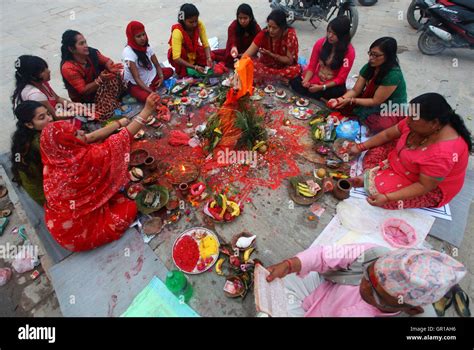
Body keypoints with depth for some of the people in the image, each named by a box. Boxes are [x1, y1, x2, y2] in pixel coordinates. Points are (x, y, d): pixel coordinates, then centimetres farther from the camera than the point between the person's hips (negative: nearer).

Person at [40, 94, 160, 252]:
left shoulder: (56, 156, -11)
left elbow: (91, 138, -1)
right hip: (77, 229, -7)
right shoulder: (86, 158, -31)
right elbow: (124, 137, -27)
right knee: (130, 207, 4)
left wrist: (120, 122, 2)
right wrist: (148, 109, -25)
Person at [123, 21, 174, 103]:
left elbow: (157, 65, 1)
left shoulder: (147, 47, -3)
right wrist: (151, 92, -38)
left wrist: (161, 77, -21)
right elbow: (136, 78, -29)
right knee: (146, 97, -36)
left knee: (169, 71, 2)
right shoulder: (128, 52, -24)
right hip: (135, 84, -7)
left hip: (148, 76, 7)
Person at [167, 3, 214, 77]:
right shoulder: (177, 32, -33)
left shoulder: (199, 24, -20)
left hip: (194, 52, 4)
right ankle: (182, 71, -13)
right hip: (181, 58, -4)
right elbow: (176, 58, -39)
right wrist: (195, 67, -47)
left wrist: (208, 58, -39)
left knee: (211, 55, -19)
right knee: (182, 50, -36)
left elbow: (206, 44, -19)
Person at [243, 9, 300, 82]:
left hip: (284, 67, -1)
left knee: (296, 70, -34)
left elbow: (290, 61, -18)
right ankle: (282, 79, -22)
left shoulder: (290, 34, -20)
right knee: (251, 66, -30)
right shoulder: (263, 34, -17)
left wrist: (271, 54, -27)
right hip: (266, 65, 2)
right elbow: (248, 54, -23)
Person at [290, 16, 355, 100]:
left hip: (332, 84, -2)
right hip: (316, 79, 2)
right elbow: (311, 66, -2)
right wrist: (306, 80, -22)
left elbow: (341, 78, -14)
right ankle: (321, 99, -14)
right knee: (294, 82, -22)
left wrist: (322, 87, -26)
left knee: (338, 92, -38)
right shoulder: (320, 43, -5)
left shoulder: (349, 51, -14)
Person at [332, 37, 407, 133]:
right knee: (343, 104, -7)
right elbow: (355, 90, -7)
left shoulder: (394, 75, -28)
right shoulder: (369, 67, -6)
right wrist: (341, 99, -26)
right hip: (373, 104, 6)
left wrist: (351, 100, -28)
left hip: (392, 112, -6)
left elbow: (375, 101, -25)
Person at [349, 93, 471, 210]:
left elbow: (424, 186, -32)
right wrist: (361, 147, -5)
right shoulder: (419, 124, -17)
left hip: (430, 189, -8)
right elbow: (388, 134, -4)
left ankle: (369, 179, 3)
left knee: (378, 189, -23)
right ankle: (370, 176, -11)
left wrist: (387, 197, -38)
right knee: (375, 151, 2)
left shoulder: (442, 154, -39)